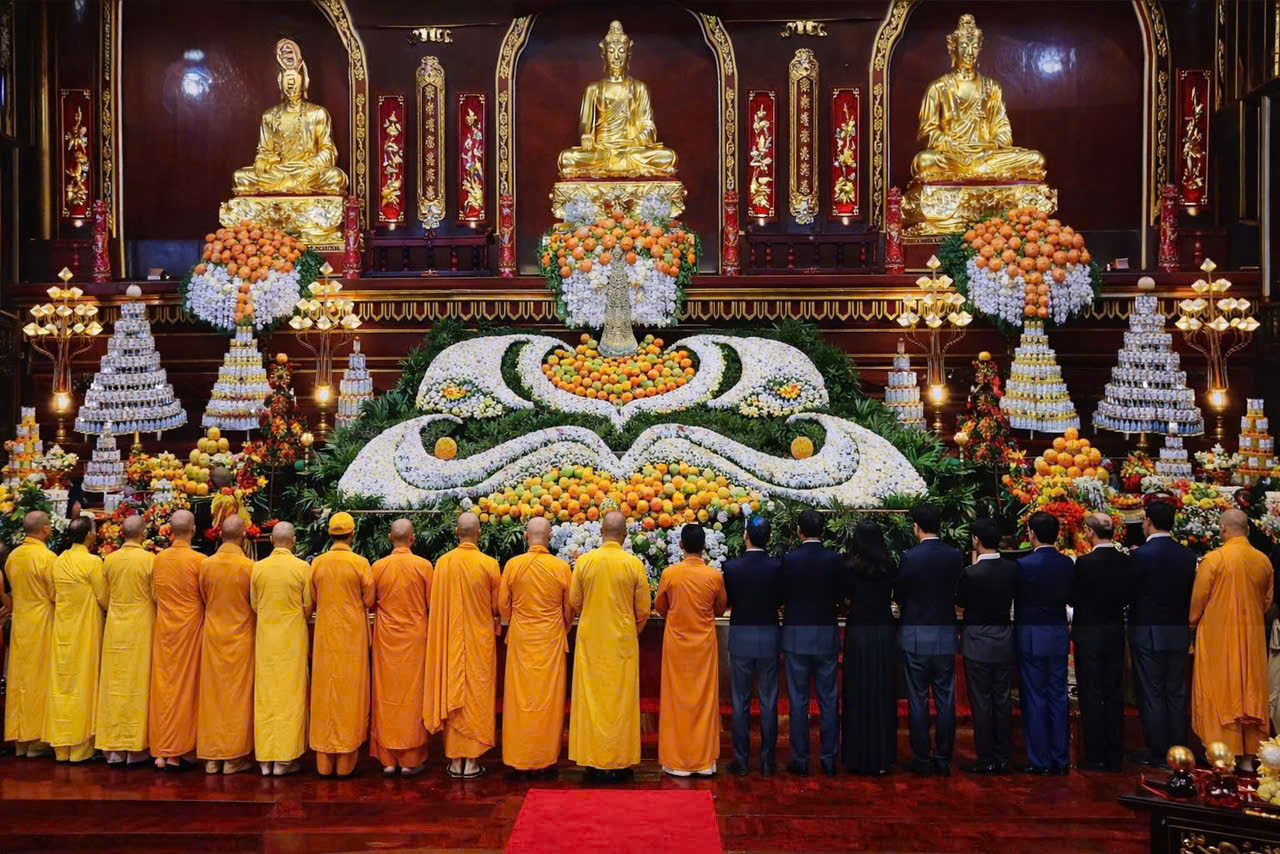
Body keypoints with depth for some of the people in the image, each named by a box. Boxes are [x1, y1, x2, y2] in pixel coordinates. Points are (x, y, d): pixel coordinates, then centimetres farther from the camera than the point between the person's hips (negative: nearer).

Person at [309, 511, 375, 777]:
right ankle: (345, 762, 8)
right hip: (352, 635, -2)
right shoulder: (360, 563, -10)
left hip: (325, 635, 3)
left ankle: (324, 762, 14)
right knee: (349, 692, 4)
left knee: (325, 692, 8)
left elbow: (311, 602, 5)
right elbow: (369, 602, -4)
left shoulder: (317, 563, -2)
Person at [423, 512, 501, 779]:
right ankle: (472, 760, 8)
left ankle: (455, 759, 13)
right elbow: (497, 606, -2)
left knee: (451, 694, 9)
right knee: (477, 695, 6)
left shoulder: (443, 562, -6)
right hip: (480, 639, -1)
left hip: (449, 638, 2)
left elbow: (435, 605, 2)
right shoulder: (489, 564, -11)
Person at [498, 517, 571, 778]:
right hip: (551, 639, 0)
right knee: (549, 698, 6)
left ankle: (520, 760, 11)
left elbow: (502, 604, 3)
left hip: (520, 639, 1)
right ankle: (546, 759, 11)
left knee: (521, 698, 7)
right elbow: (569, 608, 1)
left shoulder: (512, 565, -7)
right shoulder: (561, 568, -8)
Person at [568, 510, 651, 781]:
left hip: (590, 640, 1)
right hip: (623, 641, -1)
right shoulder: (634, 564, -8)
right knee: (621, 698, 7)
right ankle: (618, 762, 11)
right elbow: (643, 610, -2)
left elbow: (574, 603, 2)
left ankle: (593, 762, 13)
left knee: (591, 697, 8)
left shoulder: (584, 561, -6)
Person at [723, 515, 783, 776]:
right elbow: (780, 599, 2)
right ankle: (768, 761, 12)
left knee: (740, 701, 8)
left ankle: (741, 760, 11)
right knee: (768, 701, 8)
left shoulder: (731, 567, -11)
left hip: (740, 636, -1)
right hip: (769, 635, 1)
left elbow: (726, 601, -1)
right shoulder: (777, 566, -9)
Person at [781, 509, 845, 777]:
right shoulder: (835, 559, -5)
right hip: (827, 634, 2)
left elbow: (781, 596, -5)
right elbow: (840, 596, 2)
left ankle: (800, 760, 9)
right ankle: (829, 760, 13)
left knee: (798, 700, 5)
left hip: (796, 633, -2)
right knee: (828, 699, 9)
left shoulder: (789, 559, -10)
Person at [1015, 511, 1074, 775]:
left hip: (1031, 636, -5)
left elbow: (1012, 597, -6)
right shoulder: (1068, 564, 0)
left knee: (1034, 698, 3)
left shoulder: (1024, 565, -15)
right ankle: (1060, 760, 16)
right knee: (1058, 697, 11)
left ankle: (1039, 761, 7)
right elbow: (1070, 597, 8)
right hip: (1059, 635, 5)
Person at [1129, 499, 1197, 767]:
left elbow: (1130, 593, -12)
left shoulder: (1141, 555, -15)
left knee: (1151, 694, 2)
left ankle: (1157, 753, 6)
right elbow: (1191, 594, 7)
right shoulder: (1187, 555, 2)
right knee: (1176, 693, 12)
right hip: (1179, 632, 5)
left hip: (1148, 632, -5)